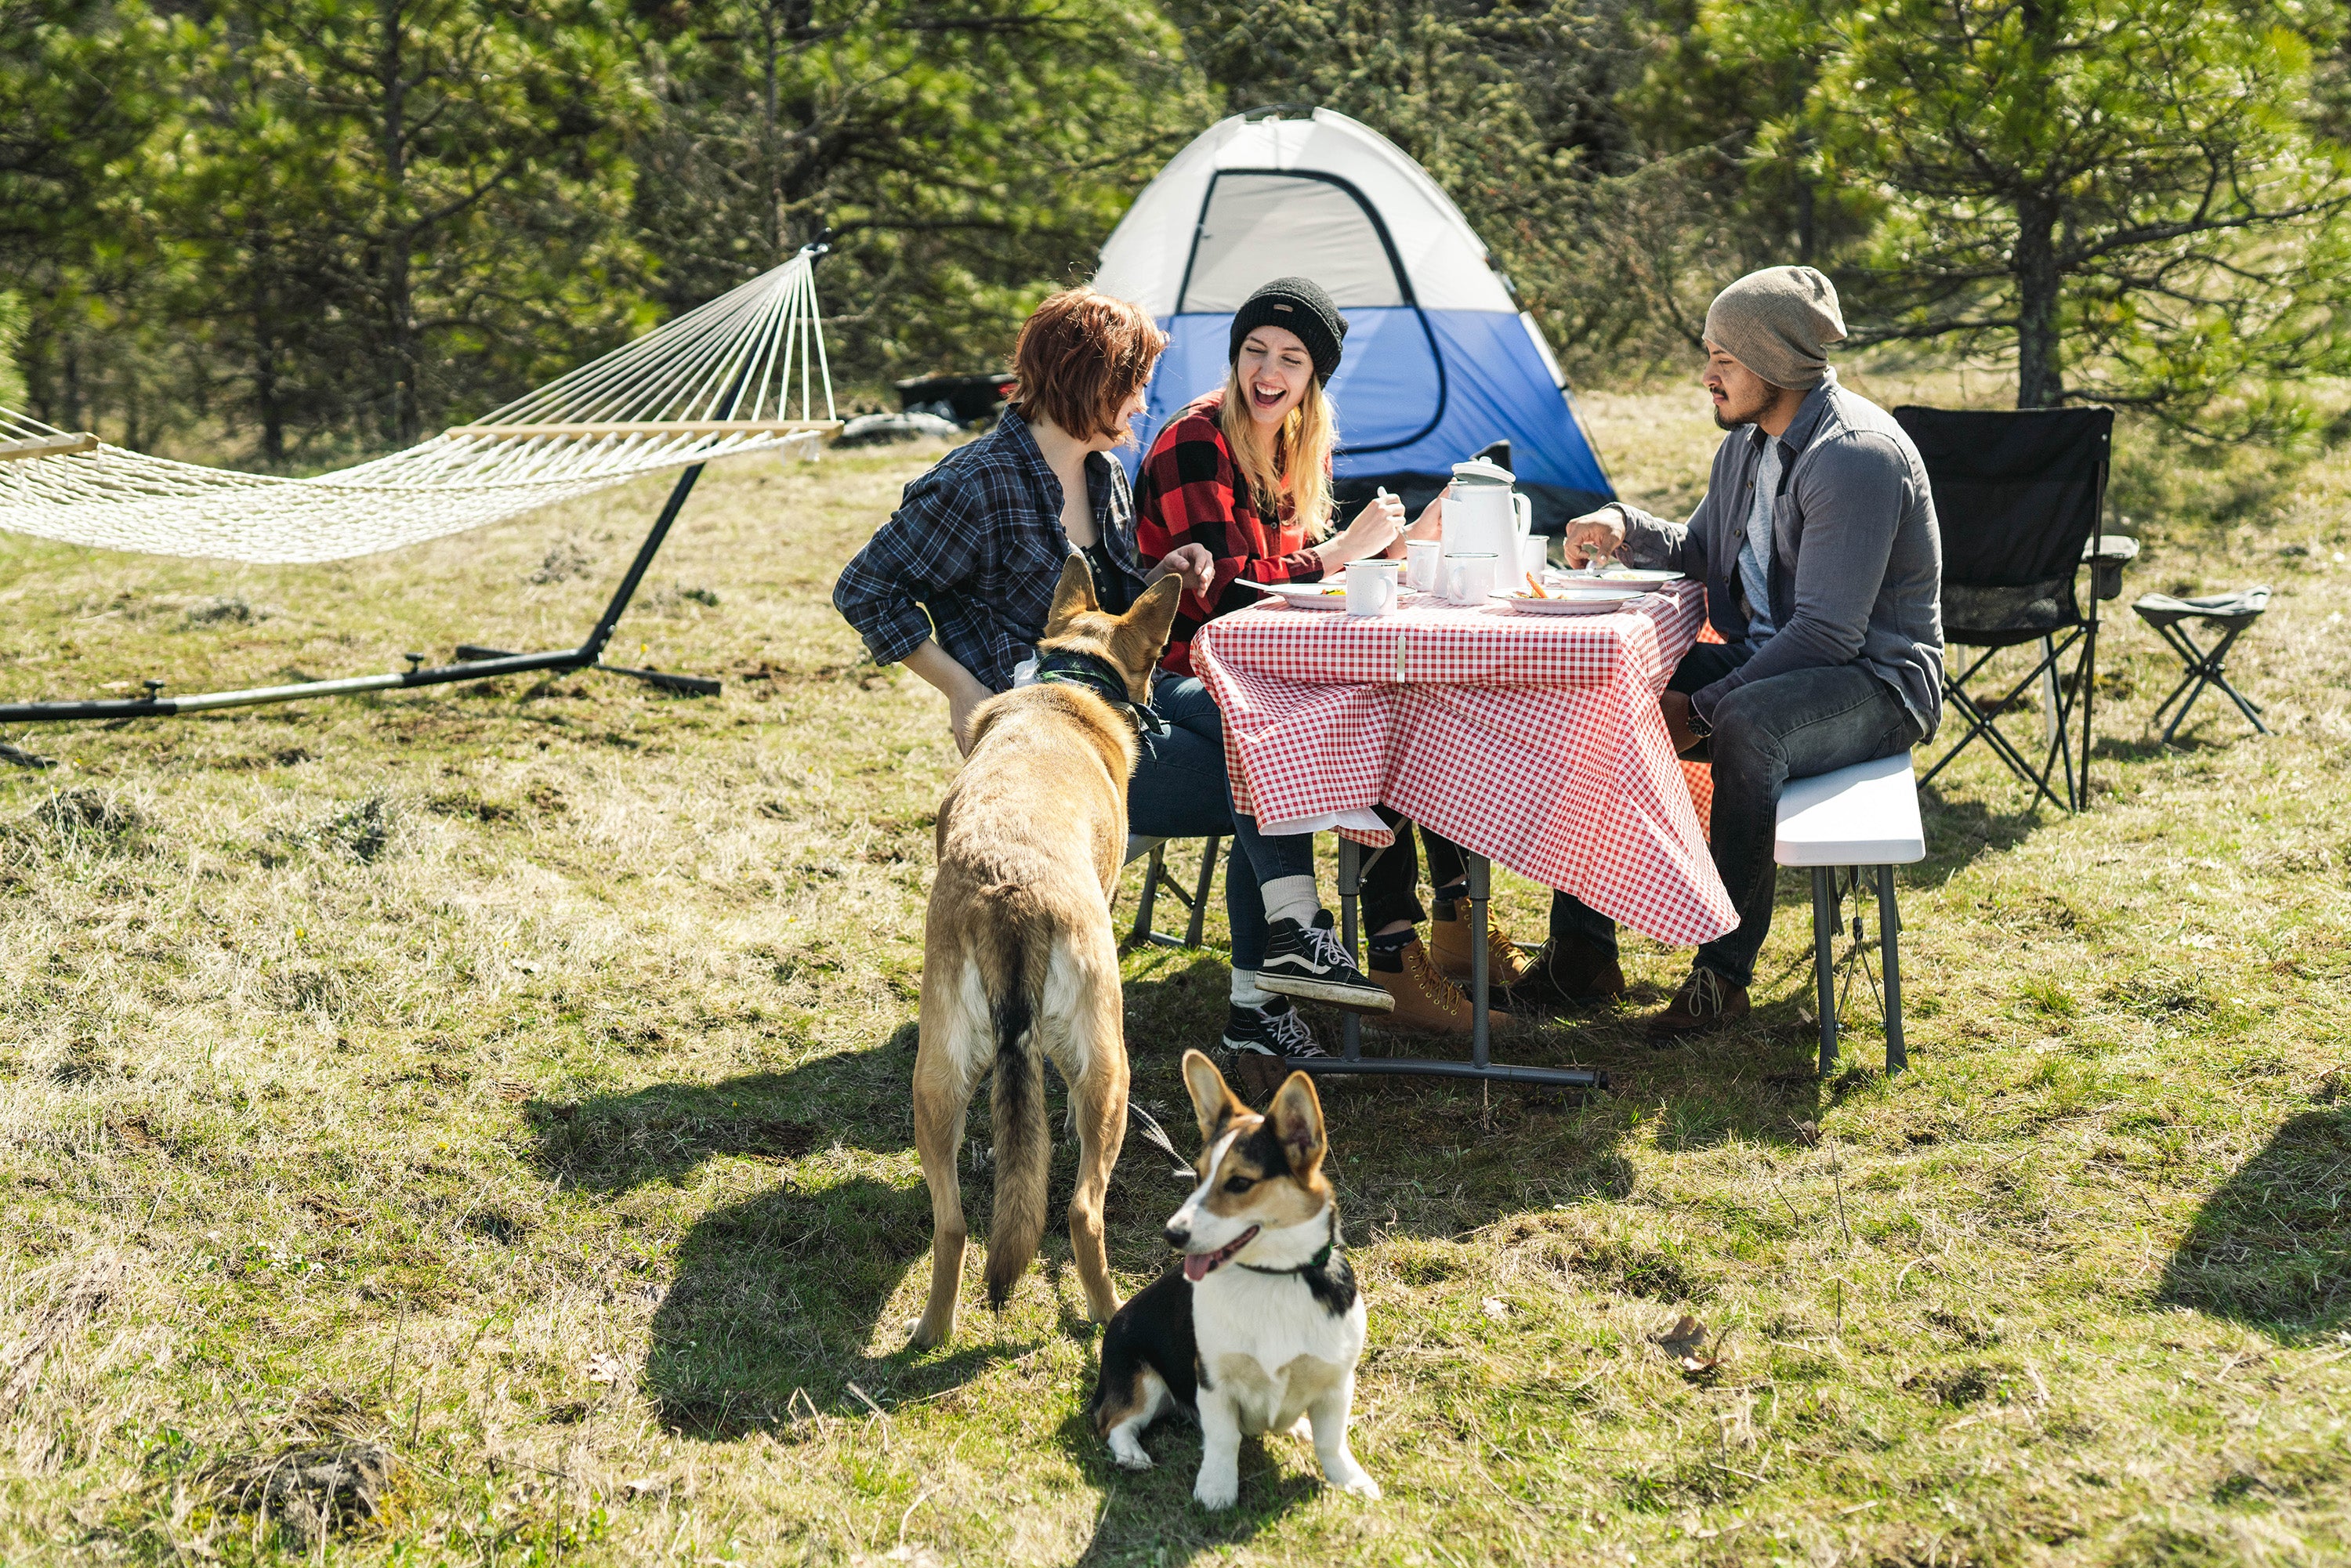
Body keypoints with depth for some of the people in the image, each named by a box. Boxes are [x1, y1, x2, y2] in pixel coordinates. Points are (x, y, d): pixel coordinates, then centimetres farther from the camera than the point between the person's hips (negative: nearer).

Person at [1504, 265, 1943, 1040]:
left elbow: (1828, 632, -26)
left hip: (1874, 680, -9)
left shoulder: (1857, 454, -22)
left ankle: (1725, 970, -26)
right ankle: (1582, 947, -2)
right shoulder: (1746, 442, 7)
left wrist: (1703, 709, -24)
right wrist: (1628, 530, -2)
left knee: (1745, 726, -39)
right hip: (1763, 660, 9)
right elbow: (1701, 551, 21)